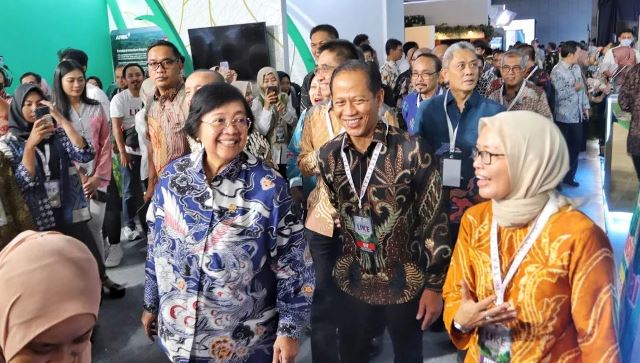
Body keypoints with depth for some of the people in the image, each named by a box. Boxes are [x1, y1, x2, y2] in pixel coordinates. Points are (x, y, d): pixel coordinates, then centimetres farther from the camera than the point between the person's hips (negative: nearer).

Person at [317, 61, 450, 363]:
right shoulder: (329, 155, -5)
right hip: (352, 281, 3)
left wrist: (435, 285, -9)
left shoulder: (412, 151, -19)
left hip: (405, 281, -3)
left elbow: (434, 220, -13)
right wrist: (329, 266, 10)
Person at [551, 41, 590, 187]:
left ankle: (569, 176, 26)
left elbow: (583, 88, 15)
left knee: (576, 145, 12)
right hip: (563, 117, -7)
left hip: (577, 115, 7)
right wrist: (574, 88, -13)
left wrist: (585, 106, 11)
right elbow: (557, 94, -22)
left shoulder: (576, 68, 9)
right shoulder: (557, 71, -15)